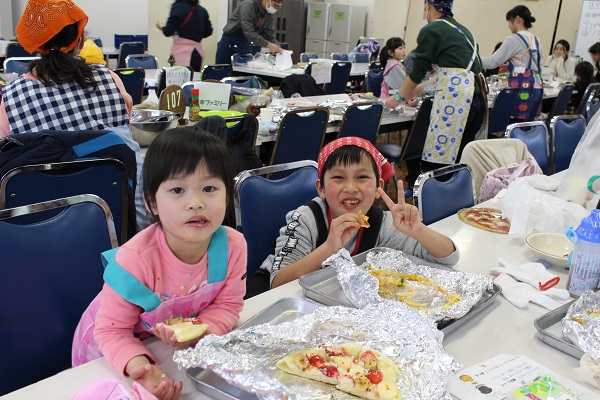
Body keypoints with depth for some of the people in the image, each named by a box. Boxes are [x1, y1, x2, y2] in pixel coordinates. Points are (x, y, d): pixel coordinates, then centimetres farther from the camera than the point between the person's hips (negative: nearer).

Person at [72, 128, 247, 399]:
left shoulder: (233, 246, -25)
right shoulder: (134, 259, -35)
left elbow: (227, 305, -13)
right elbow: (112, 330, -28)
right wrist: (138, 365, -45)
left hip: (177, 348, 3)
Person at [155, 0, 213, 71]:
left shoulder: (178, 7, -6)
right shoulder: (202, 10, 7)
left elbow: (168, 32, -10)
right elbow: (208, 32, 10)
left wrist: (161, 27, 12)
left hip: (182, 51, -5)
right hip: (198, 53, 5)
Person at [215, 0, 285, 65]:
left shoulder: (269, 15, 0)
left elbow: (270, 36, 5)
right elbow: (248, 32, -29)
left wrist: (278, 49, -13)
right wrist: (268, 45, -29)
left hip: (246, 47, 6)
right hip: (229, 45, -6)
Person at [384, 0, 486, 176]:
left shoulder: (430, 31, 2)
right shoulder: (462, 29, 25)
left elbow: (418, 71, 6)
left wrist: (399, 96, 21)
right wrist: (418, 89, 39)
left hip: (455, 97, -8)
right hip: (478, 97, 8)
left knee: (434, 162, -7)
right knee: (459, 161, 13)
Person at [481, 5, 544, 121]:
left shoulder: (514, 39, -8)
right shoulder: (536, 41, 17)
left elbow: (493, 61, -7)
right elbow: (537, 67, 20)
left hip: (523, 89, -8)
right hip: (536, 88, 8)